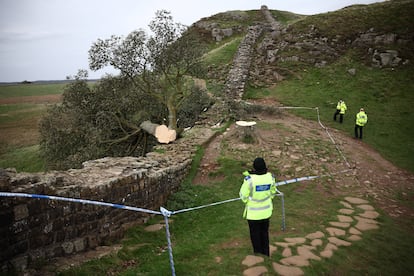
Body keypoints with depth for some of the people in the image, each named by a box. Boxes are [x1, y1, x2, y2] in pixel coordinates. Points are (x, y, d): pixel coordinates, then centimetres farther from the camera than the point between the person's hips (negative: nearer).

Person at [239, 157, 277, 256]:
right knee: (264, 233, 24)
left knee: (255, 235, 15)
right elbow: (273, 192, 4)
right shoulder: (270, 177, -13)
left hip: (253, 212, -4)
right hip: (266, 211, 4)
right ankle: (266, 255, 38)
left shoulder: (249, 179, -27)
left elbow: (243, 195, -15)